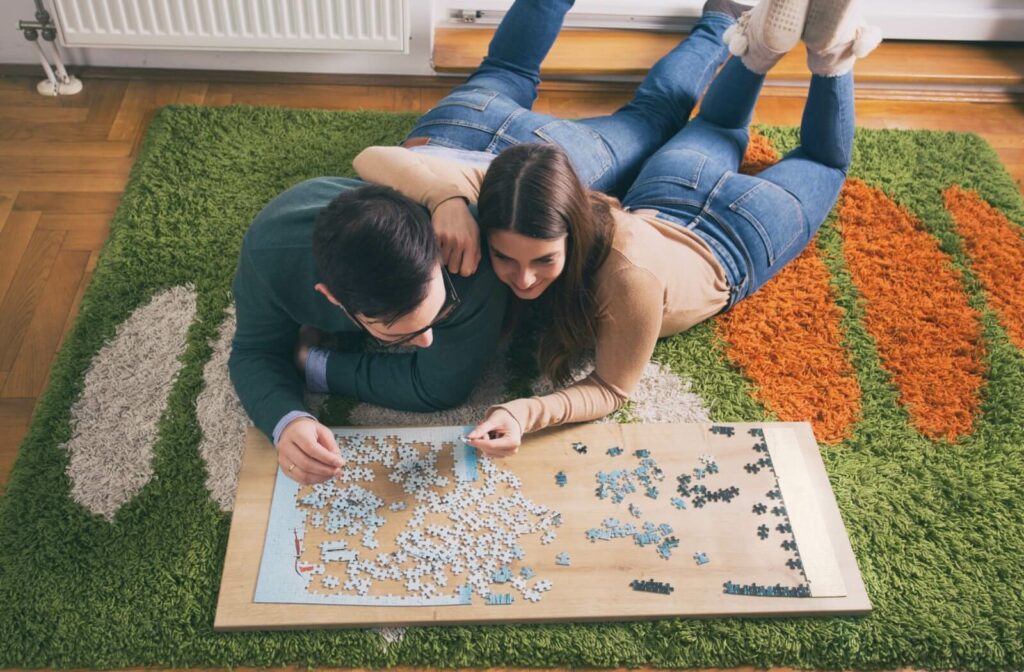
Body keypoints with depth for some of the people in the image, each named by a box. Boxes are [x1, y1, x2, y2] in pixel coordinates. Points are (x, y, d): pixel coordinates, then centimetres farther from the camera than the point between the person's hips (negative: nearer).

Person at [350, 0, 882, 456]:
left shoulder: (628, 275, -51)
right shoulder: (504, 205, -39)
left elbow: (610, 390, -38)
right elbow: (378, 159, -41)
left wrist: (525, 413, -56)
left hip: (731, 245, -3)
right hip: (657, 203, 3)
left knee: (822, 162, 31)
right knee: (715, 133, 40)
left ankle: (828, 53, 32)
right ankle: (761, 44, 35)